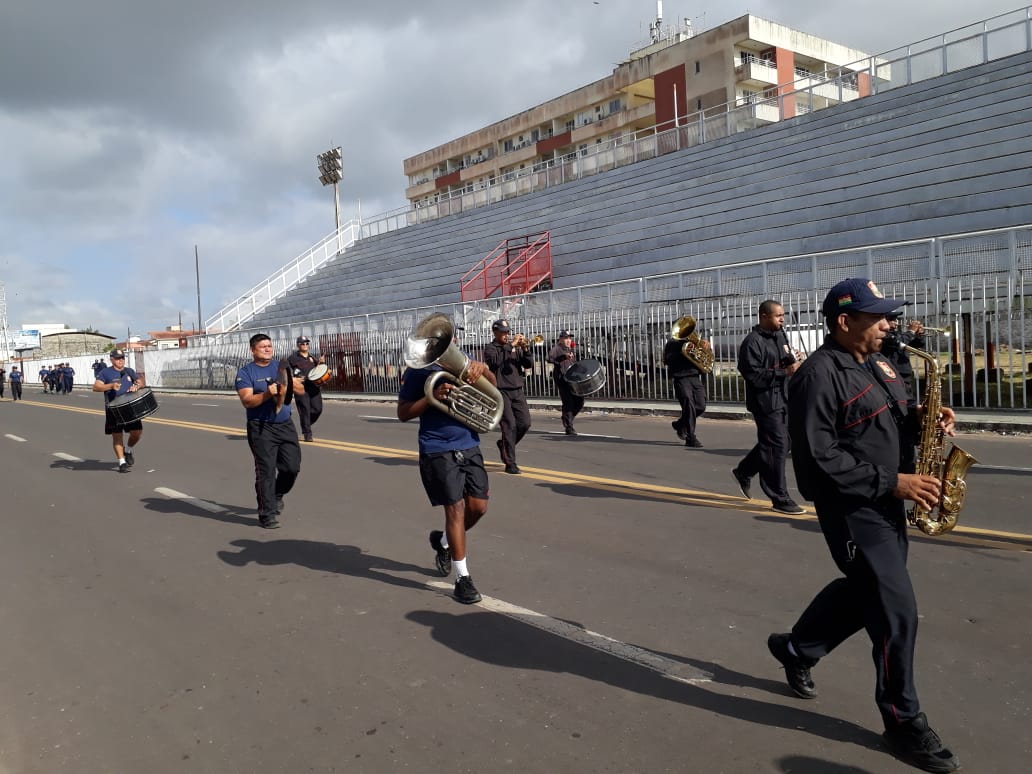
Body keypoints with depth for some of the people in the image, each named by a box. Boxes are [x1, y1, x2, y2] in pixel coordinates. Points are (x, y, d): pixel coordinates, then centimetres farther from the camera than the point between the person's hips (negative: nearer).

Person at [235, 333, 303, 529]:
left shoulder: (282, 367, 13)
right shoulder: (245, 373, -1)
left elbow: (301, 390, 10)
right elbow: (247, 400, -13)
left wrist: (292, 384, -12)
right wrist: (267, 394, -28)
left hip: (285, 425, 5)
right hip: (261, 428, -5)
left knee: (292, 467, 5)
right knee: (266, 472, -5)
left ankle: (277, 495, 33)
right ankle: (267, 514, 4)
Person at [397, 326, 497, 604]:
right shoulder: (418, 370, -5)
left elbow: (492, 386, 9)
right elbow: (402, 414, -7)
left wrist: (482, 368, -12)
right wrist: (433, 396, -21)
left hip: (469, 446, 5)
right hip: (438, 450, -5)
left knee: (478, 506, 5)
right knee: (456, 508, -5)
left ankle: (443, 540, 35)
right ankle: (463, 579, 7)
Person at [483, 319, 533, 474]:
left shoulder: (516, 348, 16)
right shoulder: (490, 349, 1)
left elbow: (528, 364, 7)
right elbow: (495, 361, -21)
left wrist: (525, 349, -9)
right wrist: (511, 346, -21)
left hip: (517, 391, 5)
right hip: (501, 392, -5)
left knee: (525, 423, 0)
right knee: (510, 425, -11)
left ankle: (504, 444, 26)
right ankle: (510, 464, -6)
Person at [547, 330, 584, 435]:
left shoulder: (571, 350, 21)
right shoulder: (556, 349, -3)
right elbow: (550, 358, -23)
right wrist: (563, 357, -34)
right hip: (561, 378, -7)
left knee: (580, 401, 4)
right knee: (568, 402, -11)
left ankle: (567, 419, 25)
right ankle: (568, 428, -3)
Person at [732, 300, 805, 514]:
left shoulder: (780, 335, 13)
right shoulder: (753, 342, -15)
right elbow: (753, 375, -21)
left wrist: (792, 360, 1)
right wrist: (784, 372, -24)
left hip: (782, 398, 9)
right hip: (765, 401, -9)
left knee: (777, 444, 17)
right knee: (776, 447, -5)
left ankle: (743, 472, 36)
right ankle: (779, 498, 4)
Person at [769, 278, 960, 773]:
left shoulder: (877, 363, 10)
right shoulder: (819, 375, -20)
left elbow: (894, 417, 21)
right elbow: (818, 458, -24)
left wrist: (921, 417, -2)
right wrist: (890, 481, -23)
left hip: (886, 503, 9)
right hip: (852, 507, -9)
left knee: (866, 589, 20)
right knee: (897, 612, -4)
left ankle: (796, 648, 40)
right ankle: (904, 723, 13)